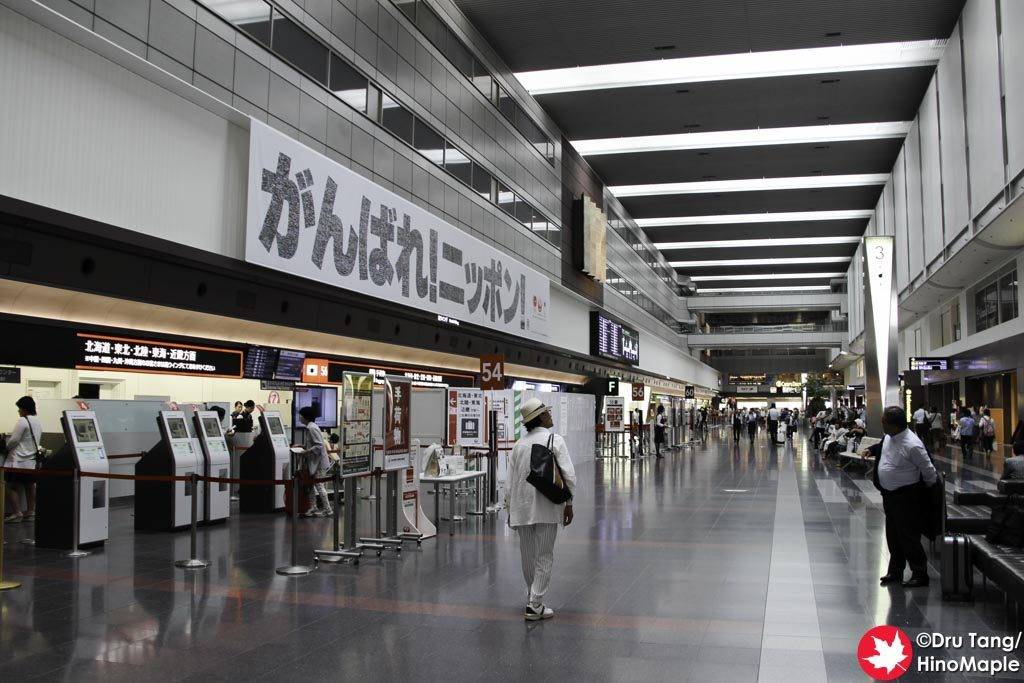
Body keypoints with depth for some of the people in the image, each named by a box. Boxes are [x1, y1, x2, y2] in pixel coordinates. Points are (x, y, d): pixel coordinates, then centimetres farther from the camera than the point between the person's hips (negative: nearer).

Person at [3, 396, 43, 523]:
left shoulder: (22, 421, -16)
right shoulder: (39, 422, 9)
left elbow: (14, 440, -15)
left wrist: (7, 448, 3)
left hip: (19, 460, -8)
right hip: (32, 459, 8)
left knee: (12, 487, -2)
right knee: (30, 486, 12)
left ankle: (16, 513, -5)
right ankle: (30, 511, 15)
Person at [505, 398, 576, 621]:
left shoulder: (519, 445, 6)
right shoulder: (555, 440, -6)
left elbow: (510, 480, 8)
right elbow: (568, 475, -11)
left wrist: (510, 508, 16)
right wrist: (568, 502, -2)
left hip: (522, 508, 4)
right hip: (547, 508, -4)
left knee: (528, 557, 14)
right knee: (544, 557, 3)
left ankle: (534, 599, 30)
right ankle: (535, 605, 3)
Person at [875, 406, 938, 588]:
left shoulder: (912, 445, -25)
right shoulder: (889, 437, -1)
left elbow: (928, 470, -14)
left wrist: (931, 488, 0)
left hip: (906, 497, -8)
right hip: (889, 495, 8)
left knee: (908, 537, 0)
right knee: (893, 536, 18)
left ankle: (920, 574, 16)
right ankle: (895, 572, 32)